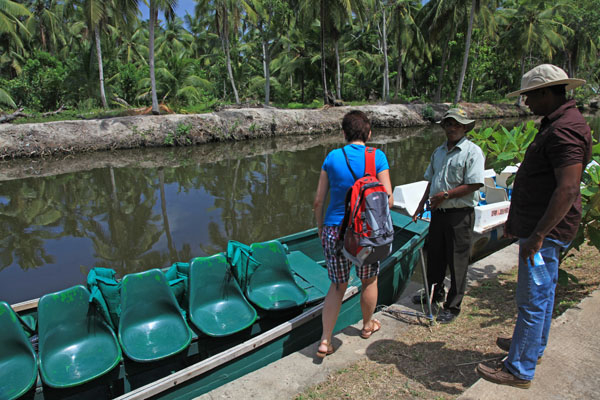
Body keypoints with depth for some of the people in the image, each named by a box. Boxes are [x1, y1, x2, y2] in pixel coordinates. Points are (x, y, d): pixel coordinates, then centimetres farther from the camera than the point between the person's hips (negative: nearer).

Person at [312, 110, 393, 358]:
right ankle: (368, 325, 45)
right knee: (369, 281, 23)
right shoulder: (377, 157, -6)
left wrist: (321, 229, 12)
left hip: (334, 229, 2)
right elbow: (388, 200, -9)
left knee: (338, 286, 17)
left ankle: (325, 341, 17)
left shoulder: (332, 157, -1)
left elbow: (318, 201, -1)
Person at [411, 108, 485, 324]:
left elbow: (473, 185, -18)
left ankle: (453, 306, 17)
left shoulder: (472, 151, -10)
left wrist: (445, 195, -17)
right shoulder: (439, 152, 13)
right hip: (438, 212, 7)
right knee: (434, 255, 18)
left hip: (460, 215, -7)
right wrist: (422, 204, 12)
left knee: (457, 261, 3)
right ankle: (435, 293, 38)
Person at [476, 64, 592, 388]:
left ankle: (519, 370, 12)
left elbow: (568, 190, -28)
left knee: (532, 300, -1)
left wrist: (537, 236, -28)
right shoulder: (555, 124, 14)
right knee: (543, 291, 22)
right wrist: (516, 218, 22)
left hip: (545, 231, -11)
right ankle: (534, 346, 41)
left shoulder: (565, 130, -20)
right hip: (541, 226, 11)